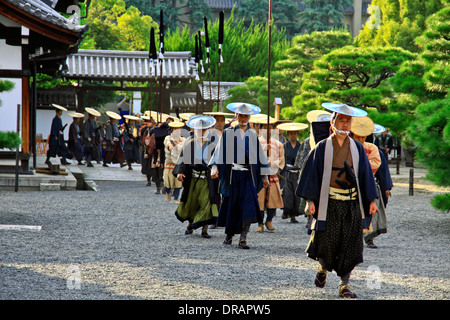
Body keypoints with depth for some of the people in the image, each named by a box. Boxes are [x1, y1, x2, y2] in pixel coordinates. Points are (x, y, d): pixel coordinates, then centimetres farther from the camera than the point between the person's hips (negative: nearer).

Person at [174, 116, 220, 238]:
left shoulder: (211, 146, 4)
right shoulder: (189, 144, 3)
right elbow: (183, 159, 0)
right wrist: (180, 172, -14)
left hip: (207, 179, -1)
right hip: (192, 178, 1)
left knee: (207, 203, -11)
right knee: (191, 203, 10)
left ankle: (204, 230, -8)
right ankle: (190, 224, 35)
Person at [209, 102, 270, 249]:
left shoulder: (253, 135, 11)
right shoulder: (228, 133, 4)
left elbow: (260, 155, 15)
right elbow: (219, 151, 1)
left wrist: (264, 176, 13)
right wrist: (215, 168, -13)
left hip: (248, 176, 1)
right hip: (232, 175, -1)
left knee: (248, 207, -13)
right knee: (231, 206, 6)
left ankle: (243, 239, -14)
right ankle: (229, 234, 26)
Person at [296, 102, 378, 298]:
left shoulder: (357, 148, 8)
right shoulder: (322, 148, 1)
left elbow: (365, 174, 10)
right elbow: (312, 173, 0)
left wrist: (371, 200, 4)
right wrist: (311, 200, -8)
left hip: (352, 203, 2)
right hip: (329, 203, -2)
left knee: (350, 245, -2)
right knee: (326, 242, -1)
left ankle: (344, 284, 5)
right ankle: (323, 268, 30)